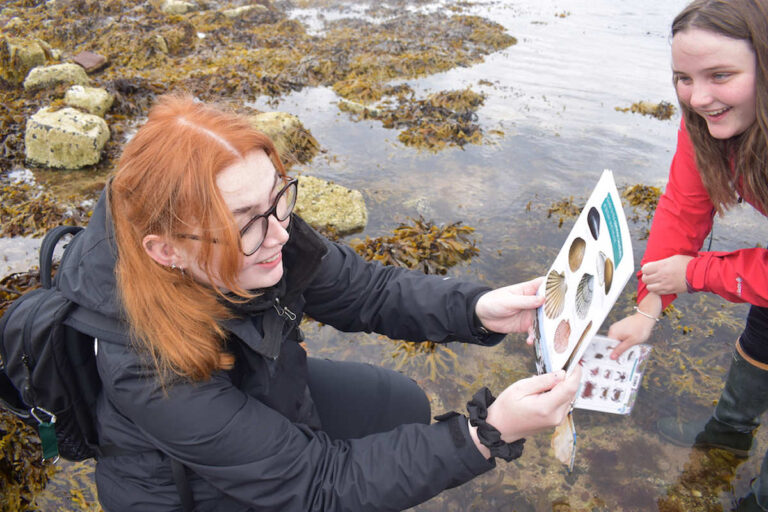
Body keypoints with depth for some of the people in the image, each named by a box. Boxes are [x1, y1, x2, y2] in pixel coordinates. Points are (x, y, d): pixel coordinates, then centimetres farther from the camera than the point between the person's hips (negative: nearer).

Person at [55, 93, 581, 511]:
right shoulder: (150, 375, -40)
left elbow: (366, 290, -14)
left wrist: (478, 309, -30)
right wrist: (490, 432, -42)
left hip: (266, 394, 5)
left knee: (405, 405, 11)